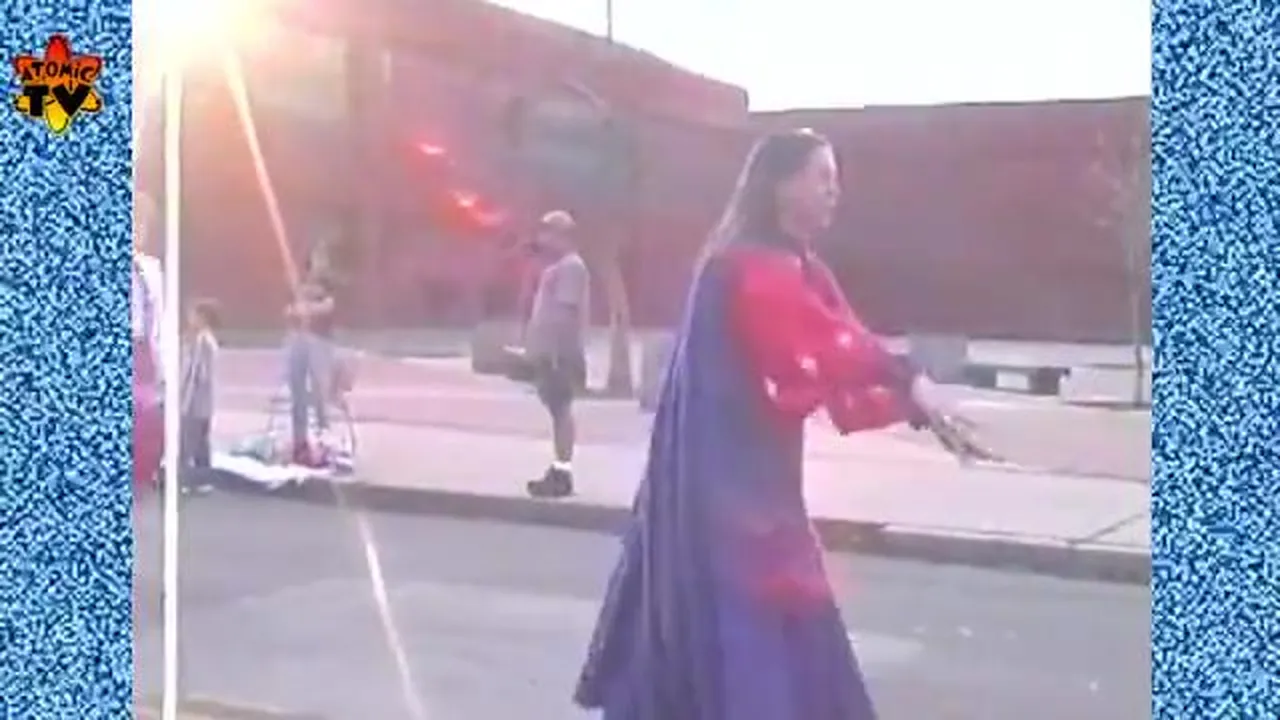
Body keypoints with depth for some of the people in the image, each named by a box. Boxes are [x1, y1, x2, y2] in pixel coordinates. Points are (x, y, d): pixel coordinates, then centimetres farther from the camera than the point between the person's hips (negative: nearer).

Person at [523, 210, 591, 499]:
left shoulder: (571, 267, -13)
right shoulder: (555, 267, 19)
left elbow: (566, 312, -20)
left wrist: (553, 349, -24)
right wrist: (534, 347, 20)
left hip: (561, 352, -10)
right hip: (550, 351, 10)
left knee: (561, 409, -9)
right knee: (557, 409, 11)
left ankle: (563, 471, -7)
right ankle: (559, 469, 16)